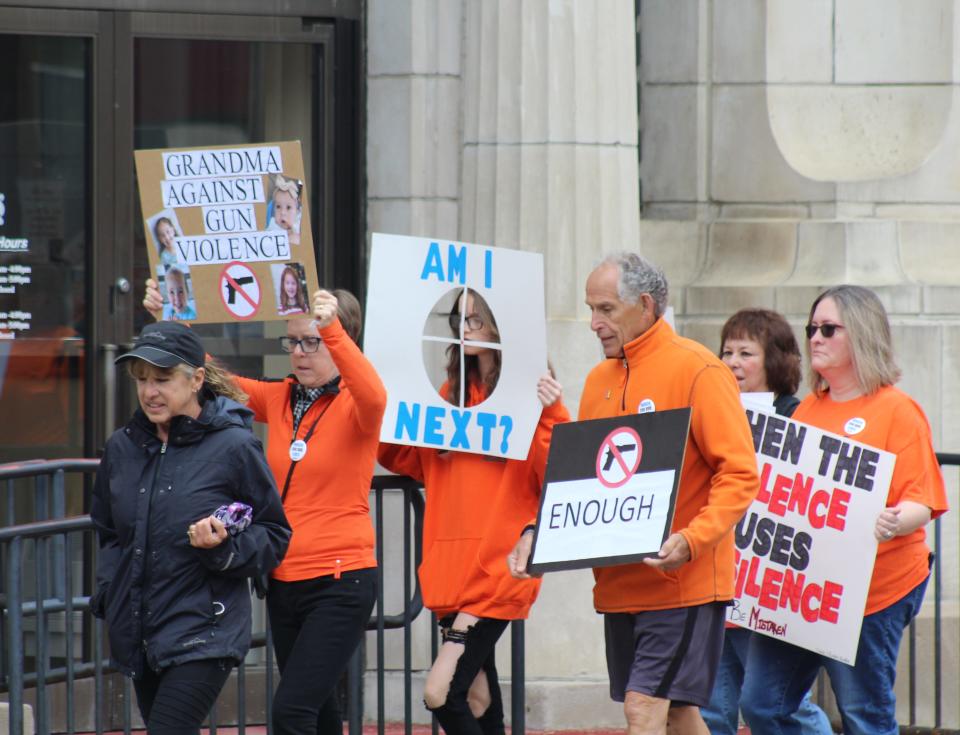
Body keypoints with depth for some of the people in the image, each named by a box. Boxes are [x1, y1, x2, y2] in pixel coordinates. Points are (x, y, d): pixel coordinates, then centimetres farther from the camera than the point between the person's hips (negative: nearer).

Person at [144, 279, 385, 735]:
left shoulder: (353, 405, -9)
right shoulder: (278, 399, 7)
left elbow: (373, 397, -32)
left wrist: (331, 330, -46)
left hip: (340, 582, -7)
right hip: (284, 582, 7)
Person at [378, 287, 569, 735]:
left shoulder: (530, 393, -6)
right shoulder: (451, 393, 14)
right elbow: (412, 461, 21)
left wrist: (549, 416, -25)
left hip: (499, 568, -7)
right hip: (453, 565, 7)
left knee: (442, 694, -15)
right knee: (475, 697, 11)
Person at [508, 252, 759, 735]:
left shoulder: (697, 371, -9)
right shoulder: (600, 380, 13)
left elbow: (740, 474, -13)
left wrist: (691, 540, -26)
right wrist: (540, 532, 2)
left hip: (684, 581, -7)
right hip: (619, 582, 7)